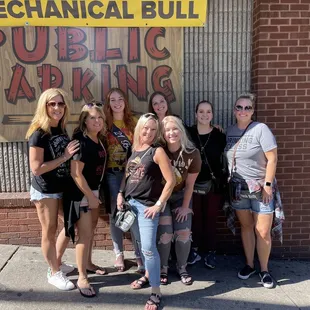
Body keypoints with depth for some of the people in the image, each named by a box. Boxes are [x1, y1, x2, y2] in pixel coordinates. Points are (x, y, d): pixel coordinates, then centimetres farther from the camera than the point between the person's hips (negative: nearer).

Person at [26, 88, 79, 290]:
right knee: (50, 232, 8)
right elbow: (36, 168, -23)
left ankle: (56, 263, 36)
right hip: (45, 191, -7)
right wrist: (64, 157, -22)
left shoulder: (62, 129, 2)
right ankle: (54, 273, 28)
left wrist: (69, 155, -4)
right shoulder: (39, 134, -19)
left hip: (64, 188, 8)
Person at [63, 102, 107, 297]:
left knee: (91, 231, 19)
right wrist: (90, 196, -17)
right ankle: (82, 278, 12)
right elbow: (76, 173, -22)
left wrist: (96, 194, 12)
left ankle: (87, 264, 38)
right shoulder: (81, 142, -19)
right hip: (81, 194, -8)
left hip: (95, 191, 8)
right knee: (85, 234, -1)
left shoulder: (100, 140, 5)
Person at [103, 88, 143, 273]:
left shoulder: (133, 122, 7)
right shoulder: (105, 123, 2)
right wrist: (102, 167, -8)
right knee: (115, 213, 7)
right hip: (112, 173, -1)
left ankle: (140, 255, 11)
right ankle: (119, 254, 23)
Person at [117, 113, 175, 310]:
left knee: (148, 248, -6)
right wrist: (121, 195, 4)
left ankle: (156, 293, 5)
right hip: (131, 203, 6)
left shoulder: (157, 151, -10)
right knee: (141, 245, 18)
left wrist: (158, 205, -14)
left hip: (147, 205, -6)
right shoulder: (134, 150, 8)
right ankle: (147, 275, 41)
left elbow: (171, 181, -14)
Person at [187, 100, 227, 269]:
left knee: (211, 218, 8)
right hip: (192, 183, 0)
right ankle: (194, 250, 24)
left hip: (213, 184, 0)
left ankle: (210, 252, 23)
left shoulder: (219, 135, 0)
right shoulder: (188, 133, -1)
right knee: (195, 218, 7)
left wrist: (223, 182, -2)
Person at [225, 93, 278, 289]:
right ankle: (250, 265, 28)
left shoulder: (261, 129, -10)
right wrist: (228, 183, 6)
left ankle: (264, 270, 20)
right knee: (246, 226, 13)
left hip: (260, 187, -4)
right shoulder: (230, 131, 4)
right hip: (238, 188, 4)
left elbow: (272, 159, -11)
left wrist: (268, 184, -14)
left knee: (263, 231, 0)